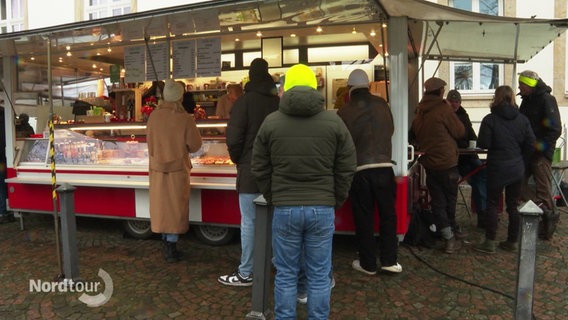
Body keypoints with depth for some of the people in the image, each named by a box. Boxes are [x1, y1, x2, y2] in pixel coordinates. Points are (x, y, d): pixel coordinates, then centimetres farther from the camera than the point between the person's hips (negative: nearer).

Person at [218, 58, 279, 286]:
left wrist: (237, 159, 2)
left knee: (249, 222, -1)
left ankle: (245, 273, 5)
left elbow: (233, 138, -15)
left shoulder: (244, 101, -10)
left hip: (251, 170, -5)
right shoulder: (278, 102, 5)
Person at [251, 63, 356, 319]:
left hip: (284, 209, 0)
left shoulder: (270, 122, 0)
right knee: (319, 275, 10)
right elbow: (346, 168, 2)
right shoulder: (334, 122, 0)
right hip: (322, 208, 0)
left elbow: (260, 169, 5)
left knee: (286, 275, 11)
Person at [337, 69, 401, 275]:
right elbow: (391, 130, 13)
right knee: (387, 214, 12)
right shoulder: (382, 104, 2)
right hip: (384, 167, 2)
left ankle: (368, 263, 16)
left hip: (360, 170, -2)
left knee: (363, 218, 8)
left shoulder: (345, 112, -6)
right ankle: (389, 260, 15)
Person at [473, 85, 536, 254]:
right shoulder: (522, 119, 1)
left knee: (492, 204, 4)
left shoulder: (490, 119, -12)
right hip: (517, 169, 4)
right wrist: (521, 159, 14)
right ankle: (512, 242, 20)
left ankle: (490, 243, 6)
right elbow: (531, 145, 1)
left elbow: (483, 144, -14)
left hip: (497, 168, -4)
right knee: (513, 205, 12)